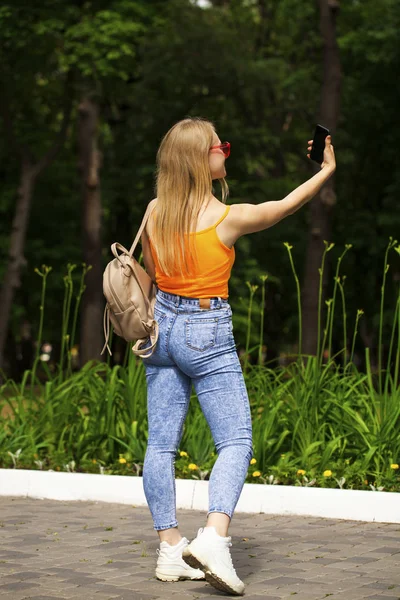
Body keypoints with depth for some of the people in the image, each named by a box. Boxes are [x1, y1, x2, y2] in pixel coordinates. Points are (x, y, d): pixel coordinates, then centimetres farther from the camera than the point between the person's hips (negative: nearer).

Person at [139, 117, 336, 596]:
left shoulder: (155, 211, -1)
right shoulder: (230, 218, -14)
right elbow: (286, 205, 3)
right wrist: (326, 171, 17)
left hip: (163, 326, 6)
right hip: (207, 334, -5)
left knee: (161, 442, 8)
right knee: (236, 441, -1)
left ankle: (170, 548, 9)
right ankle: (213, 537, -19)